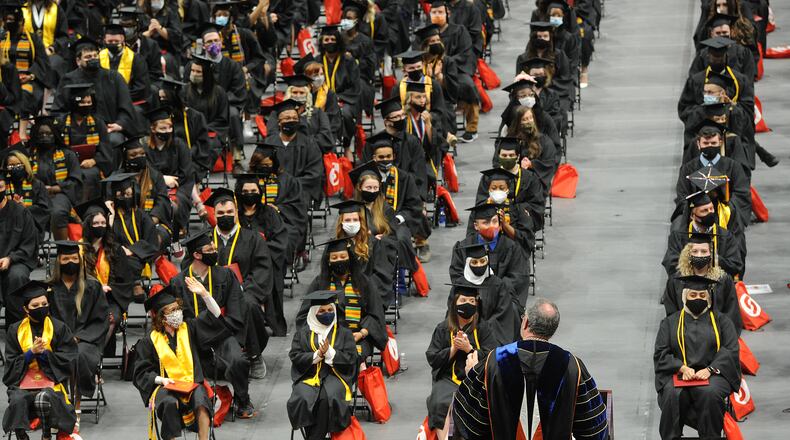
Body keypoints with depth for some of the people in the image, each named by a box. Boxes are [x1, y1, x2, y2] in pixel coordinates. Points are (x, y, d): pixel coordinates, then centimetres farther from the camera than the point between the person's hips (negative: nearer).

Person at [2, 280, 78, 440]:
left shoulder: (59, 328, 4)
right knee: (17, 400, -33)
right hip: (22, 381, 1)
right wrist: (31, 353, -12)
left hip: (52, 379, -1)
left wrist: (43, 353, -12)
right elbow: (12, 364, 5)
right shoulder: (15, 330, 8)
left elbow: (69, 360, 0)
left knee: (43, 398, -34)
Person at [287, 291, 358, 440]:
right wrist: (317, 355, -11)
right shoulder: (302, 332, 13)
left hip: (335, 375, -1)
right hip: (308, 375, 1)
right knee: (303, 399, -31)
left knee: (328, 398, -33)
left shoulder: (344, 333, 11)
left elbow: (350, 358, 2)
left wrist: (330, 352, -12)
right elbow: (295, 356, 3)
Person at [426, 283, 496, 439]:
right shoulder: (443, 329, 8)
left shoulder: (483, 328, 6)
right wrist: (453, 349, -9)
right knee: (440, 403, -29)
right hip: (448, 378, 1)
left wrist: (469, 348, -12)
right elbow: (432, 359, 4)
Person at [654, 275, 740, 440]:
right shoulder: (670, 323, 19)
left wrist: (710, 369, -13)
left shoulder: (721, 321, 17)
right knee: (673, 395, -33)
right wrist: (682, 368, -11)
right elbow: (661, 354, 8)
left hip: (713, 375, -1)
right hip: (678, 374, 1)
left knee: (709, 394, -35)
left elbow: (731, 351, 5)